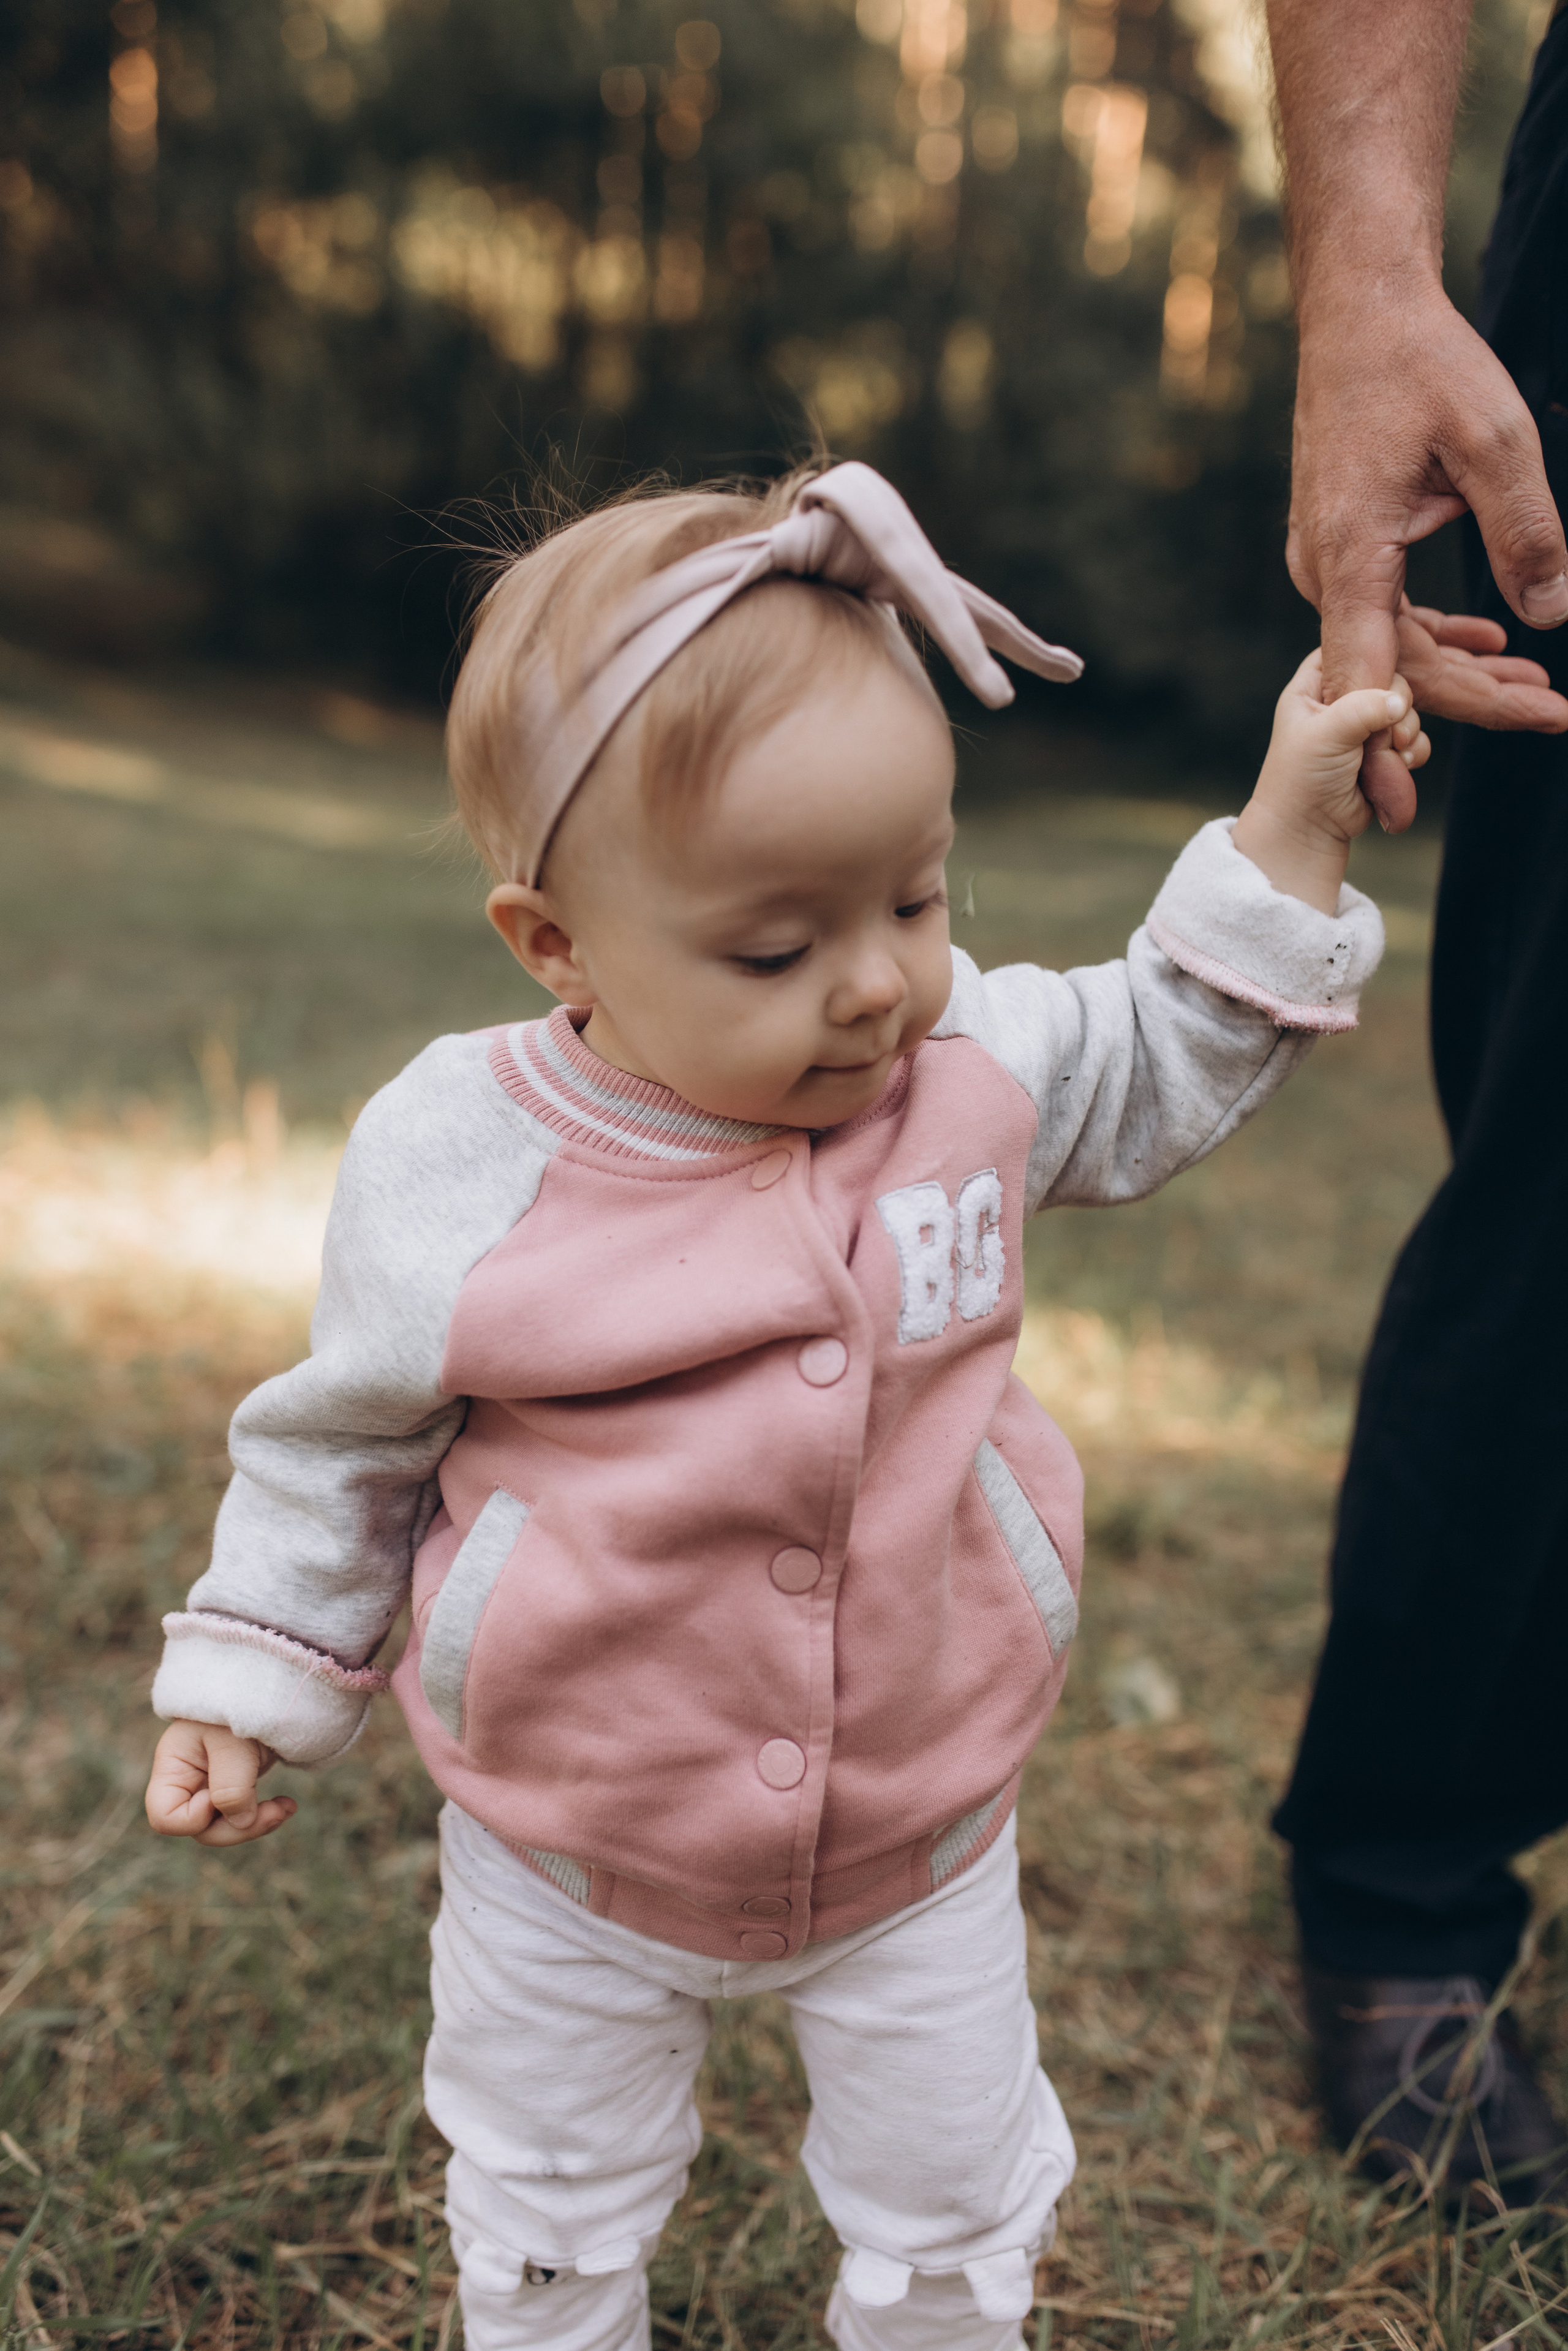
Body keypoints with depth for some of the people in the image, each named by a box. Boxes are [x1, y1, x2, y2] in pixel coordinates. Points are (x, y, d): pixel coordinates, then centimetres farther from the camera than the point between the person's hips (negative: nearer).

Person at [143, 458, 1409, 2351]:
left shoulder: (975, 1067, -15)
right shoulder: (452, 1167, -22)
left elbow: (1169, 1060, 5)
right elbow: (342, 1444, -6)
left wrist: (1291, 823, -4)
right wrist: (251, 1686, 0)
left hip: (921, 1830, 2)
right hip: (566, 1849, -1)